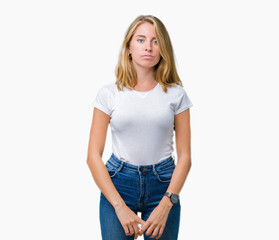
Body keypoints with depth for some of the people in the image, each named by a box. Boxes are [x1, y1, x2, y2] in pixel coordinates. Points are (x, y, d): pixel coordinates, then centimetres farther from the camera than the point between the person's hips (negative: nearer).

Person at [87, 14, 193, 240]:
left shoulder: (176, 94, 1)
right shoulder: (109, 93, -1)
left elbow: (185, 157, 0)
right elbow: (94, 156, -3)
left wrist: (165, 205, -11)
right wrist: (120, 207, -11)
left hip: (163, 183, 1)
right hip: (118, 182, 0)